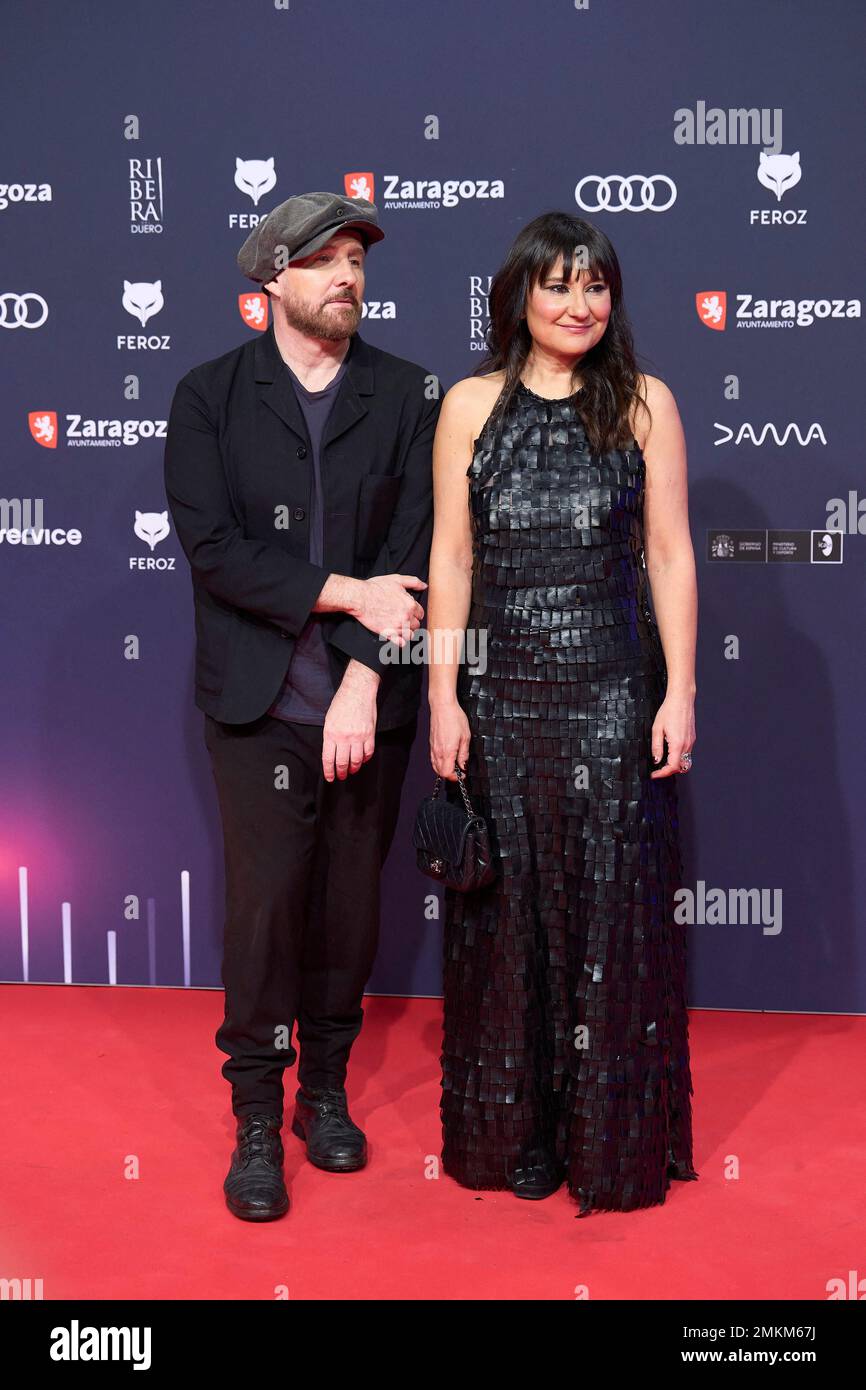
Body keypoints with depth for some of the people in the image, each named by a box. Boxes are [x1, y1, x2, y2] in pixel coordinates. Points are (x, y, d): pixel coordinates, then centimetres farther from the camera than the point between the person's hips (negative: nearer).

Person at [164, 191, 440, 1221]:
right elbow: (211, 548, -8)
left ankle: (326, 1087, 28)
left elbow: (412, 549, -3)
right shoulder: (209, 396, 2)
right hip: (260, 705, -1)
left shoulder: (406, 395, 5)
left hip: (369, 702, 2)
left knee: (350, 902, 9)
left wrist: (364, 677, -12)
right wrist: (346, 592, -13)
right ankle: (256, 1116, 15)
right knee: (263, 901, 0)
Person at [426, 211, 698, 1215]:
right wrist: (443, 696, -3)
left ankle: (612, 1140, 19)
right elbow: (451, 557, 3)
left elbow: (670, 554, 2)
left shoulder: (643, 405, 3)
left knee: (613, 907, 4)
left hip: (613, 692, 0)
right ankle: (514, 1133, 23)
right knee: (509, 908, 7)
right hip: (501, 693, 1)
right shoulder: (471, 406, 4)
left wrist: (680, 693, -4)